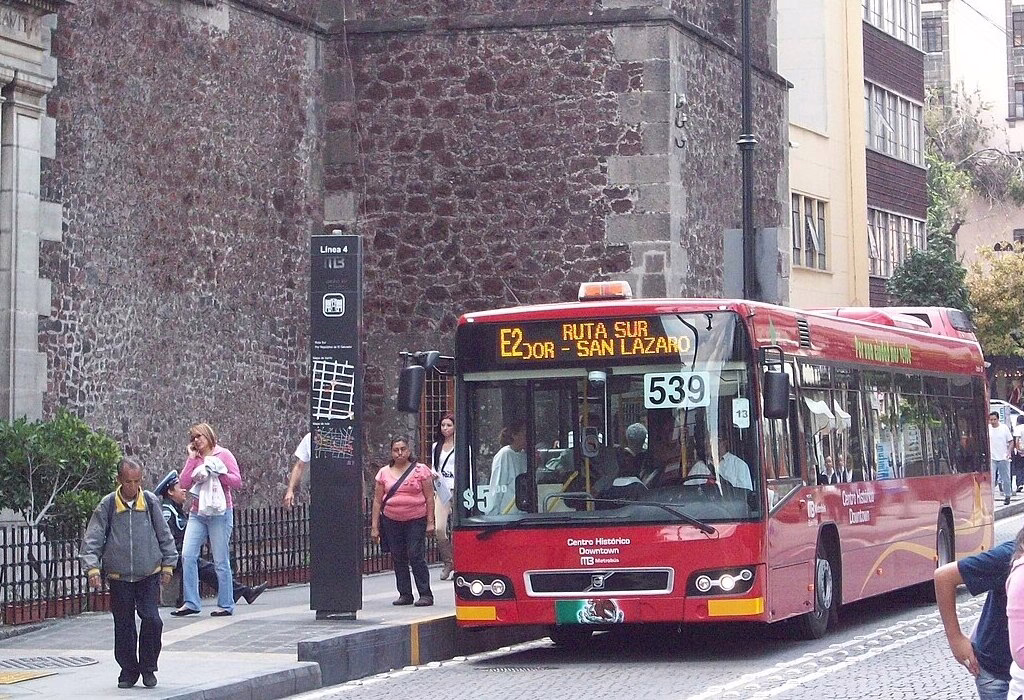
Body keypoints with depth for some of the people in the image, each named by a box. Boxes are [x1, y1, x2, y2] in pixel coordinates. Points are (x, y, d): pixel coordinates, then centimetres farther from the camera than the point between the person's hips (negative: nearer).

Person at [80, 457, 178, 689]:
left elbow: (164, 535, 8)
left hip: (149, 575, 0)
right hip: (119, 577, 0)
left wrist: (167, 565, 9)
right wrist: (92, 567, -15)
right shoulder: (107, 505, -5)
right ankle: (128, 670, 19)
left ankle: (148, 668, 7)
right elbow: (93, 538, -4)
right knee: (123, 626, 5)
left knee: (152, 620, -10)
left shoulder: (151, 502, -2)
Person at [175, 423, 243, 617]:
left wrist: (215, 472, -13)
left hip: (219, 513, -5)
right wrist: (191, 459, 1)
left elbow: (237, 481, -5)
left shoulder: (223, 454, 1)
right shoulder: (194, 459, 13)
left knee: (220, 560, -2)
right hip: (197, 513, 5)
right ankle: (191, 603, -3)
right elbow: (183, 483, 1)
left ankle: (225, 605, 5)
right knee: (187, 555, -8)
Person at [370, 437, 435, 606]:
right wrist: (374, 526, 4)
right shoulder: (384, 473, 7)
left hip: (416, 520, -3)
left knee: (416, 556, -9)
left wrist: (430, 522, -6)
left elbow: (429, 497, 0)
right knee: (398, 559, 6)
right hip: (391, 521, 4)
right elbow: (377, 500, 9)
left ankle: (425, 594, -6)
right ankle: (405, 594, 14)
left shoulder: (421, 470, 0)